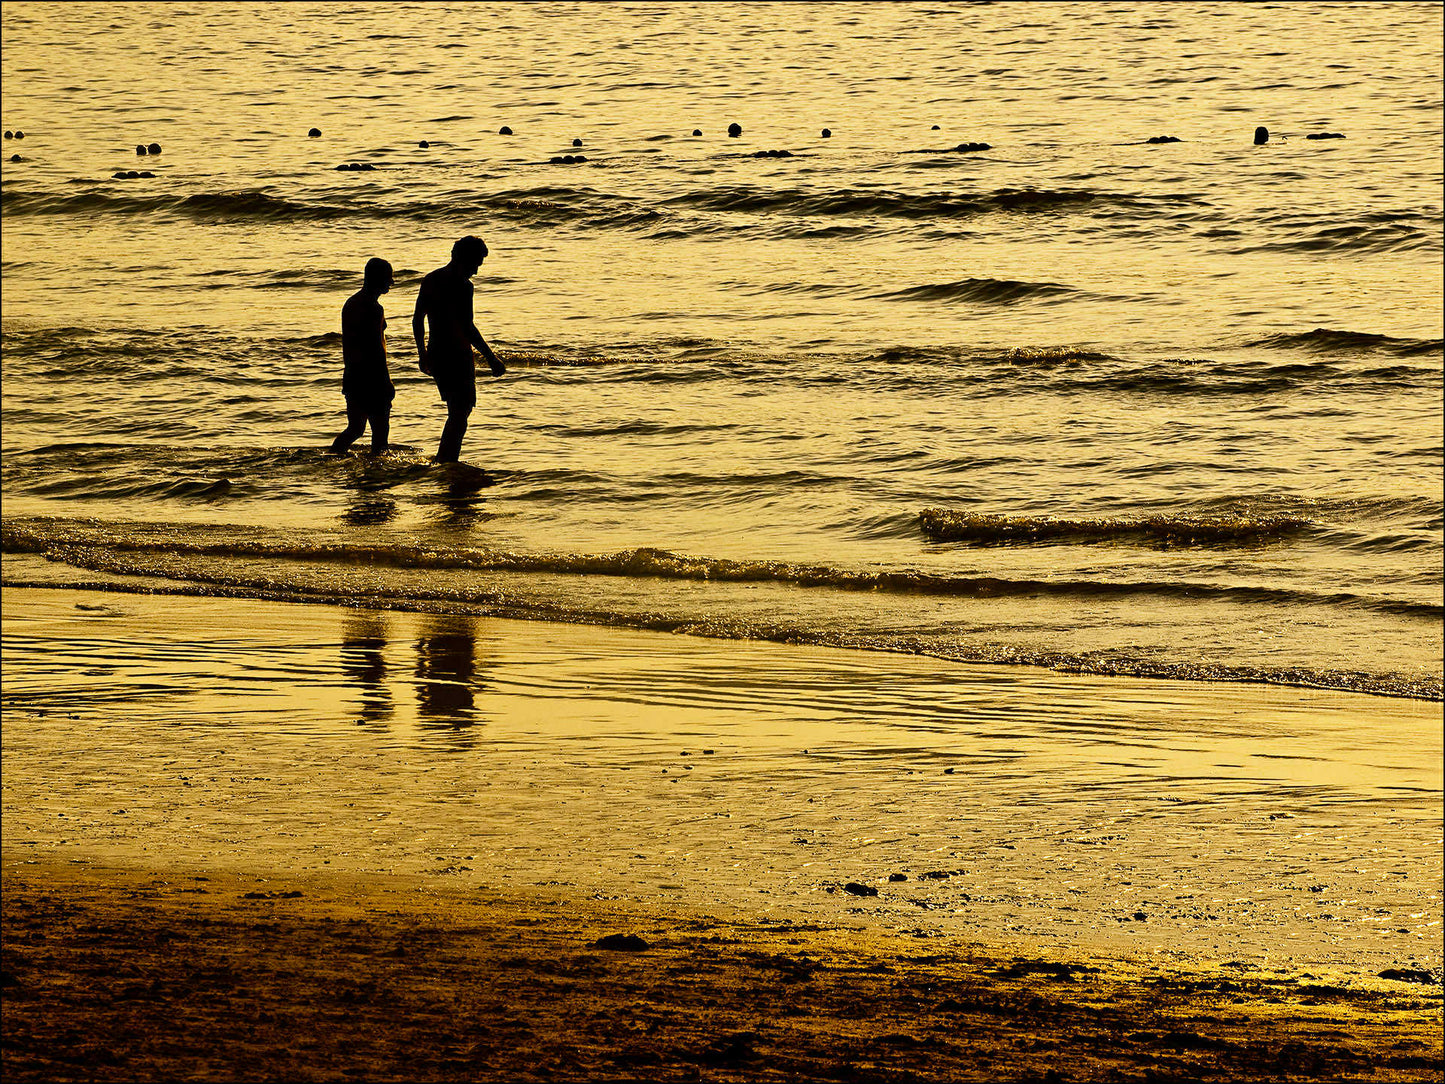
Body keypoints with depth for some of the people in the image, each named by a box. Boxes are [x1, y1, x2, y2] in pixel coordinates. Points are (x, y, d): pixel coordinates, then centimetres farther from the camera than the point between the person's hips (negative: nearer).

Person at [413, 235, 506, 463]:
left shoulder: (430, 280, 10)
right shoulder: (462, 286, -15)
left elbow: (417, 320, 17)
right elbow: (467, 327, -21)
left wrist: (422, 354, 27)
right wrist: (491, 358, -18)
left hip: (435, 355, 9)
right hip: (457, 356, -9)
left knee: (458, 411, 23)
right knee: (459, 415, -3)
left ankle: (444, 462, 24)